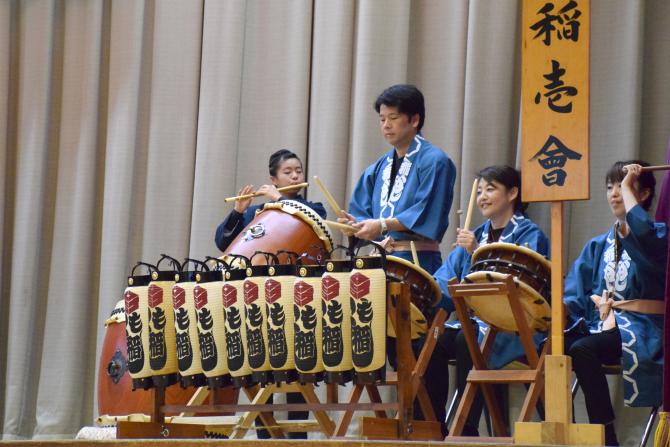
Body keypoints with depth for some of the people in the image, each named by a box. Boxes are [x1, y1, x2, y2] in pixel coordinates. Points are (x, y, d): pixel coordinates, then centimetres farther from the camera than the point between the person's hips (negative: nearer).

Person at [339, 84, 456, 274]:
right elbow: (361, 212, 16)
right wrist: (357, 223, -7)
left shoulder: (434, 161, -4)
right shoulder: (378, 169, 18)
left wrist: (383, 225, -21)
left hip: (418, 259, -6)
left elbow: (427, 214, -14)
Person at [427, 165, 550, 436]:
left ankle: (468, 429, -26)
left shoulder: (529, 236, -2)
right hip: (474, 320, 7)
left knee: (468, 341, -32)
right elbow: (445, 282, 10)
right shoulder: (476, 236, 19)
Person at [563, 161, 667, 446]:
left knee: (582, 350, -33)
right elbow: (574, 294, 9)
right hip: (598, 326, 6)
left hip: (640, 331, -6)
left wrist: (627, 189, -13)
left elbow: (643, 234, -26)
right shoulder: (598, 246, 20)